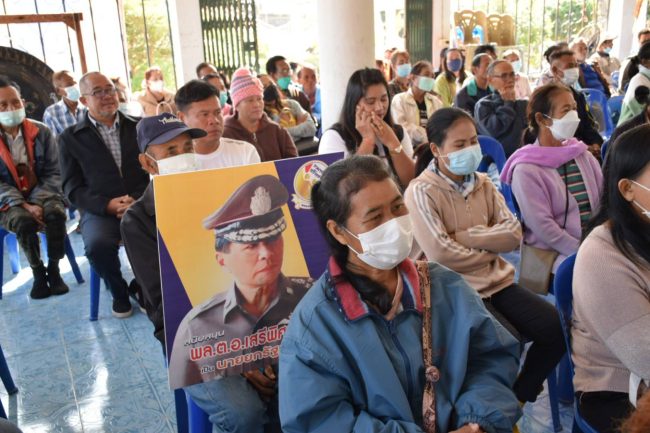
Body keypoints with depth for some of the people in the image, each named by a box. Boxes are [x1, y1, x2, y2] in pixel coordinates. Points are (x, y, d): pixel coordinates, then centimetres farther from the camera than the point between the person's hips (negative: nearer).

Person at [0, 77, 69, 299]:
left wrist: (36, 202, -17)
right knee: (23, 221, -33)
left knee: (56, 213, -31)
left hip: (42, 194, 1)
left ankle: (53, 270, -11)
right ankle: (38, 274, -10)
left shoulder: (41, 131, 0)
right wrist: (24, 206, -21)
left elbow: (54, 172, -2)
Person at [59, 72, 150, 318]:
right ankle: (119, 292, -1)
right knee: (97, 244, -33)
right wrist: (107, 205, -14)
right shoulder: (70, 138, 8)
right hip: (99, 211, -1)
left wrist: (138, 199, -11)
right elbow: (72, 189, 3)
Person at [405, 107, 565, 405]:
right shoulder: (421, 192, -13)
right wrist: (490, 246, -5)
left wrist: (465, 236, -14)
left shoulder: (483, 183, 8)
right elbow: (441, 254, -20)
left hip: (496, 281, 7)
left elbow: (513, 234, 0)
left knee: (556, 328, -7)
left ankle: (519, 396, 16)